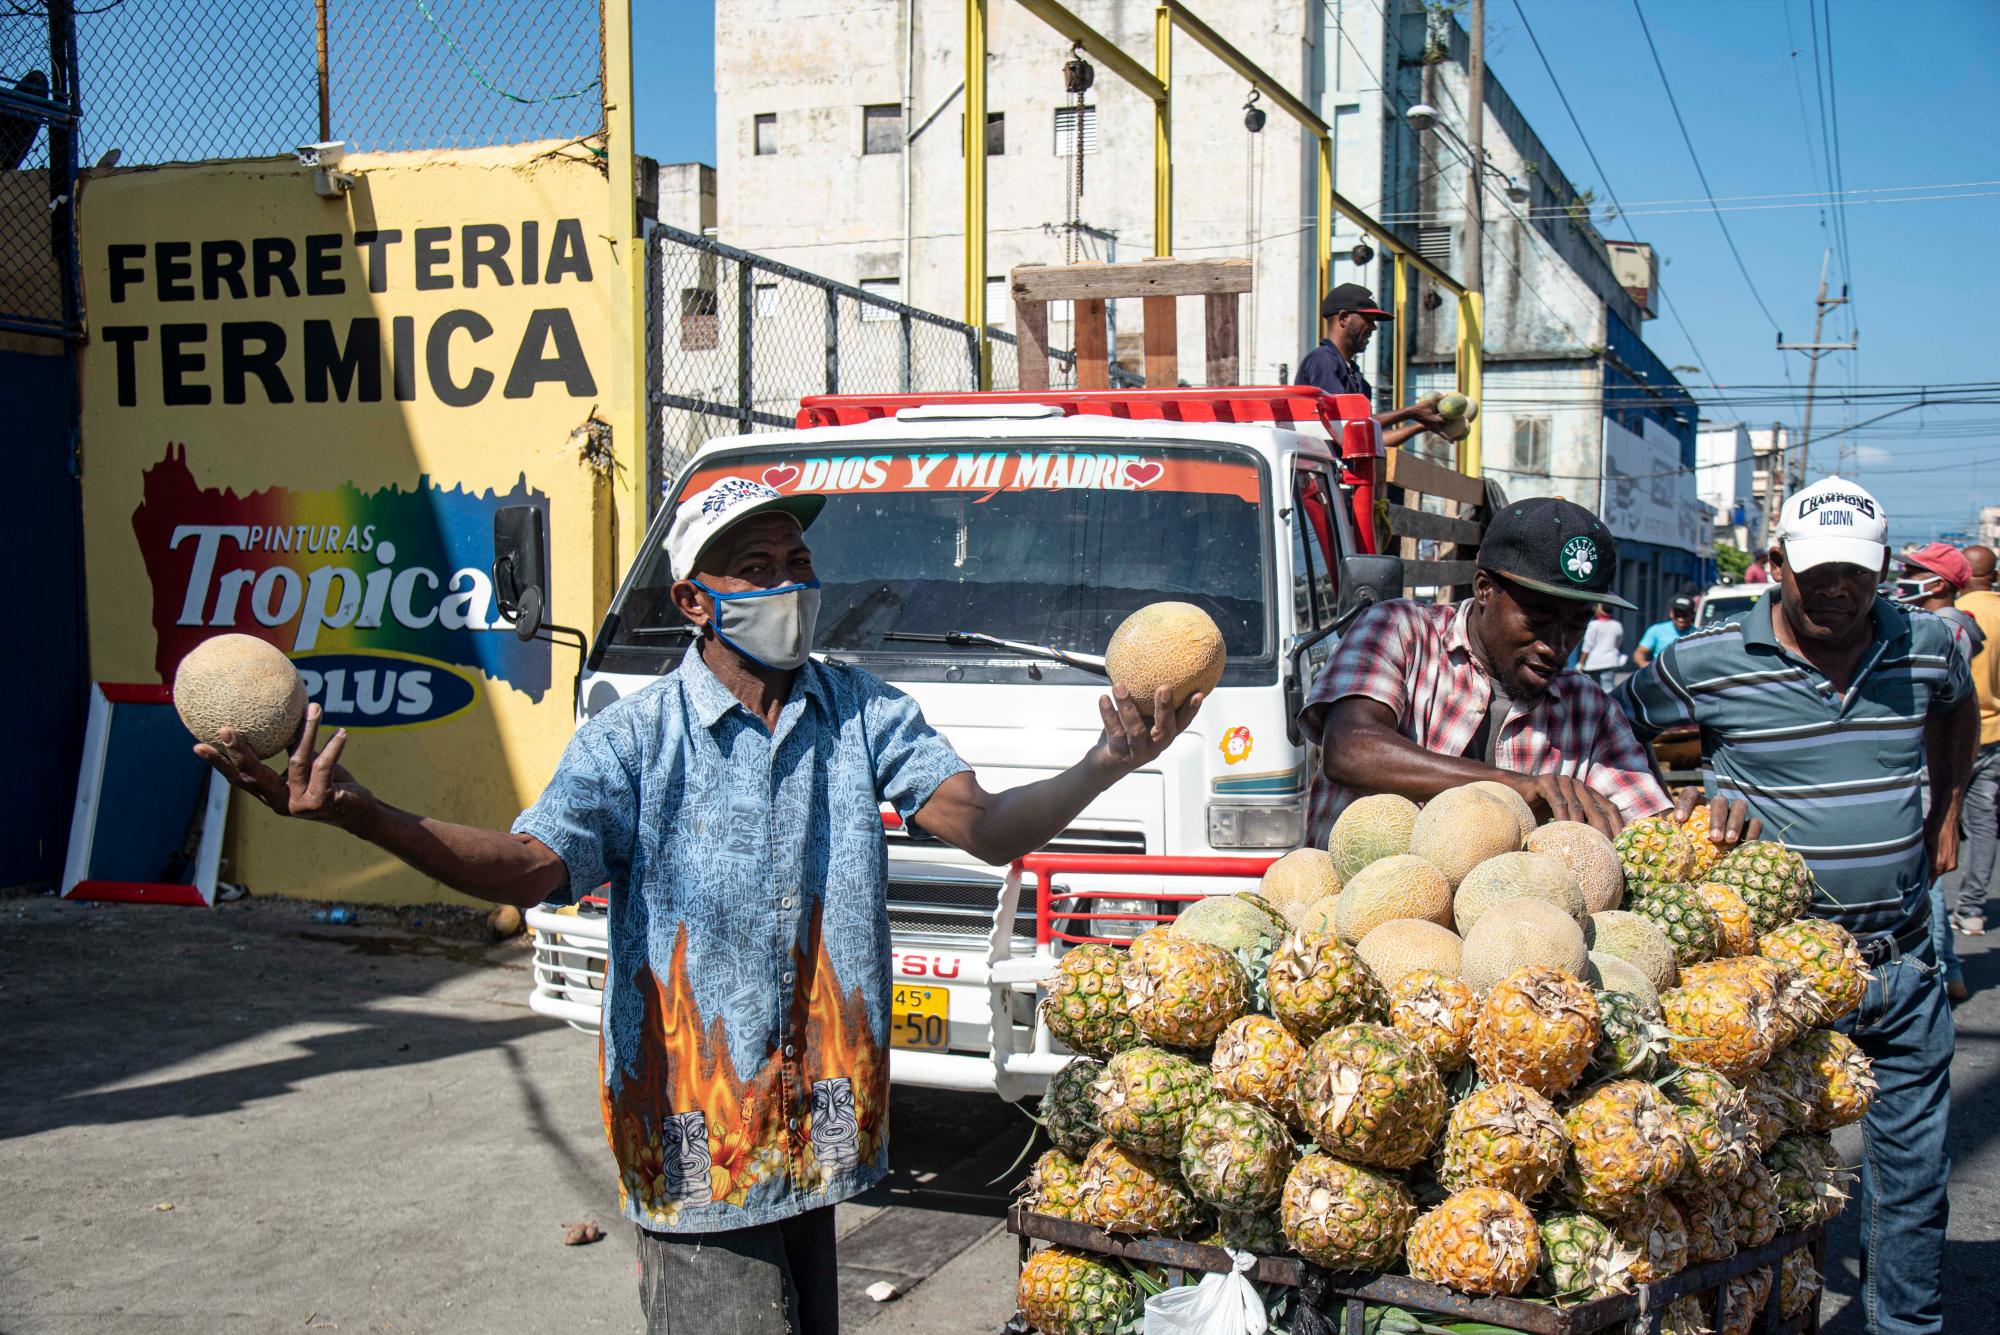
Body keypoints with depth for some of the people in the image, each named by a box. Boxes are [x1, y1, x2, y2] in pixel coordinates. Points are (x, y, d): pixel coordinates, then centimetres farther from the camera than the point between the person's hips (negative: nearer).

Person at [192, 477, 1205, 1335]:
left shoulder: (863, 713, 4)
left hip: (811, 1121, 4)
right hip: (697, 1130, -4)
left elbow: (982, 827, -5)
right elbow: (527, 868, -19)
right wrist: (356, 814, -34)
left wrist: (1103, 768, -23)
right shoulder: (636, 738, -6)